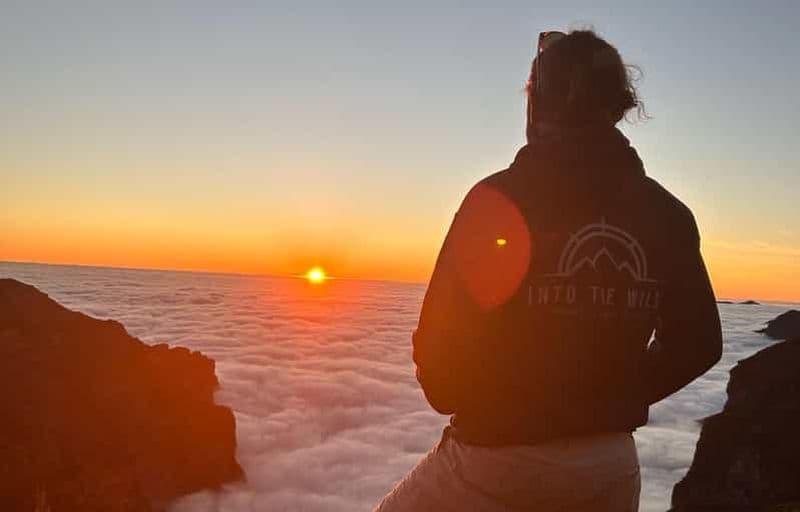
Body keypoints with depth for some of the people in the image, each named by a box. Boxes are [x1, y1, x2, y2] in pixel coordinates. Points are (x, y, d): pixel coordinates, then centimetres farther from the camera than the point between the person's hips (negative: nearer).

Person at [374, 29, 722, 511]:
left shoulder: (500, 198, -16)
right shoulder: (666, 214, -2)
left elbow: (443, 340, -15)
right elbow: (697, 344, 4)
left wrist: (450, 396, 6)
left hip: (499, 455, -4)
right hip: (610, 459, 5)